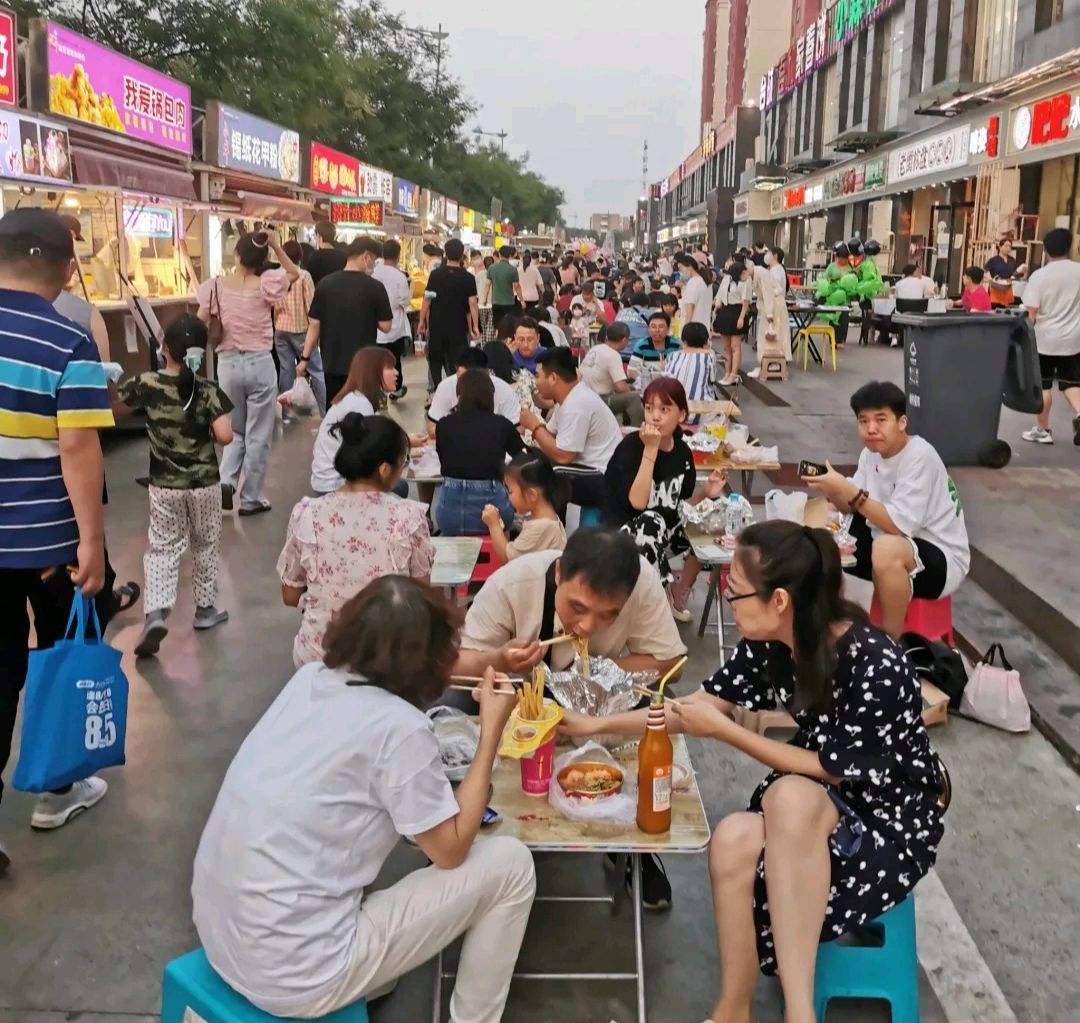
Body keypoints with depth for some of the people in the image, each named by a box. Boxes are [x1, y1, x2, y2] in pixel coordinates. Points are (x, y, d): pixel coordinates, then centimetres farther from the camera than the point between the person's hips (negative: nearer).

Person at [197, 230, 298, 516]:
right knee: (258, 436, 8)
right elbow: (295, 273, 11)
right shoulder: (266, 284, -8)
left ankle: (225, 481, 0)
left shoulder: (217, 286, -3)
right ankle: (251, 499, 13)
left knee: (235, 431, 20)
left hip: (228, 363, 2)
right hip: (260, 363, -2)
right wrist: (275, 245, 3)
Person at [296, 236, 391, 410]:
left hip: (333, 363, 3)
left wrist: (305, 358, 6)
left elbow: (314, 325, 0)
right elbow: (385, 326, -7)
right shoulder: (375, 287, -11)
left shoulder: (324, 284, -2)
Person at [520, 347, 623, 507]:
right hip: (592, 470, 10)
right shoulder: (569, 397, 9)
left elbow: (562, 456, -21)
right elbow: (549, 436, 12)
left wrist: (534, 426, -10)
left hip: (605, 480, -10)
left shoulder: (576, 404, -21)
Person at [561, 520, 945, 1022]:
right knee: (733, 840, -26)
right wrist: (596, 724, 2)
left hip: (894, 823, -5)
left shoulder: (875, 666, -27)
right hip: (812, 809, 5)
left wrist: (723, 731, -19)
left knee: (790, 798, -35)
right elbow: (704, 704, 4)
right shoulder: (770, 643, -8)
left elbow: (835, 771, -18)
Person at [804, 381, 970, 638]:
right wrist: (833, 490, -21)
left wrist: (849, 492, -35)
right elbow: (852, 507, 0)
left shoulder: (920, 457, -25)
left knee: (887, 549, -40)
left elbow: (899, 526, -31)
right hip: (894, 544, 8)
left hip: (942, 559, -8)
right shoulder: (871, 452, -1)